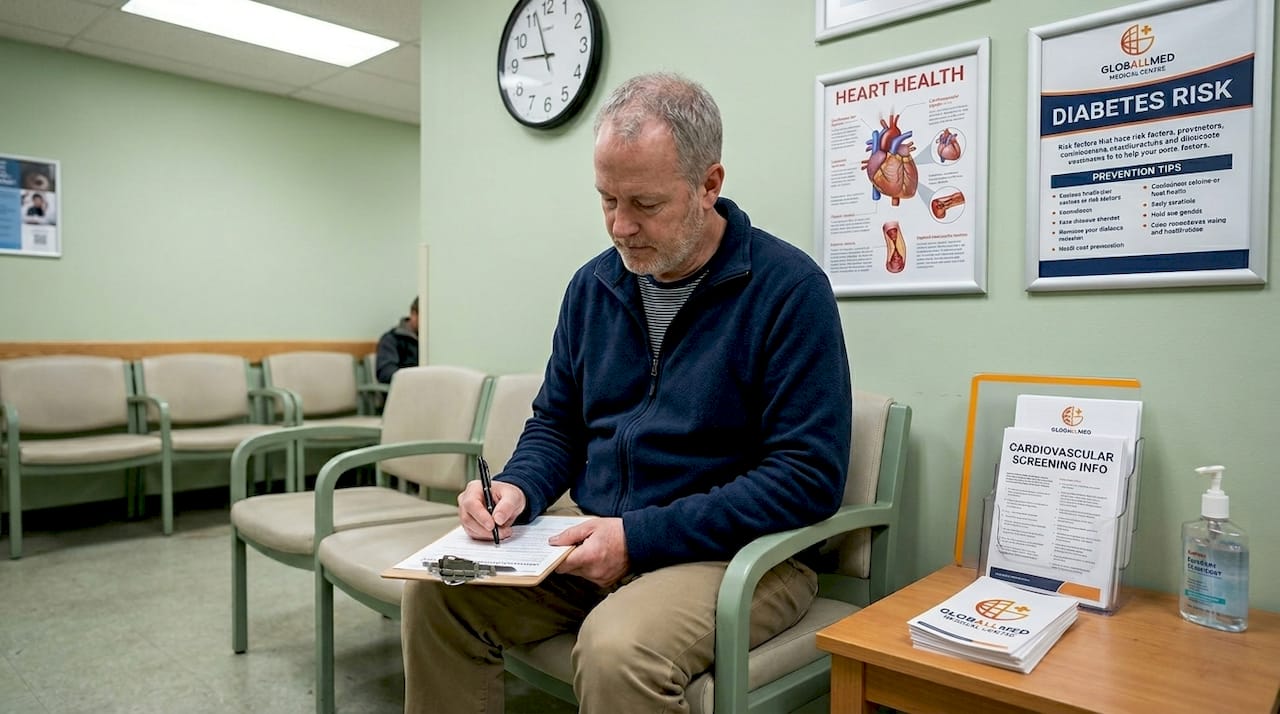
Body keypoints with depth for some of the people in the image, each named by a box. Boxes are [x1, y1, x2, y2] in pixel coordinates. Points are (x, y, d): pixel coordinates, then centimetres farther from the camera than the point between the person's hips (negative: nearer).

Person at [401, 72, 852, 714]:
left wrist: (641, 537, -21)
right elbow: (556, 422, 15)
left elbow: (808, 475, -18)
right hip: (598, 544, 6)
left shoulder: (787, 287, -13)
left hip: (736, 554, -5)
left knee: (617, 649, -33)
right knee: (436, 592, -8)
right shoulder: (592, 285, 6)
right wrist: (519, 488, -8)